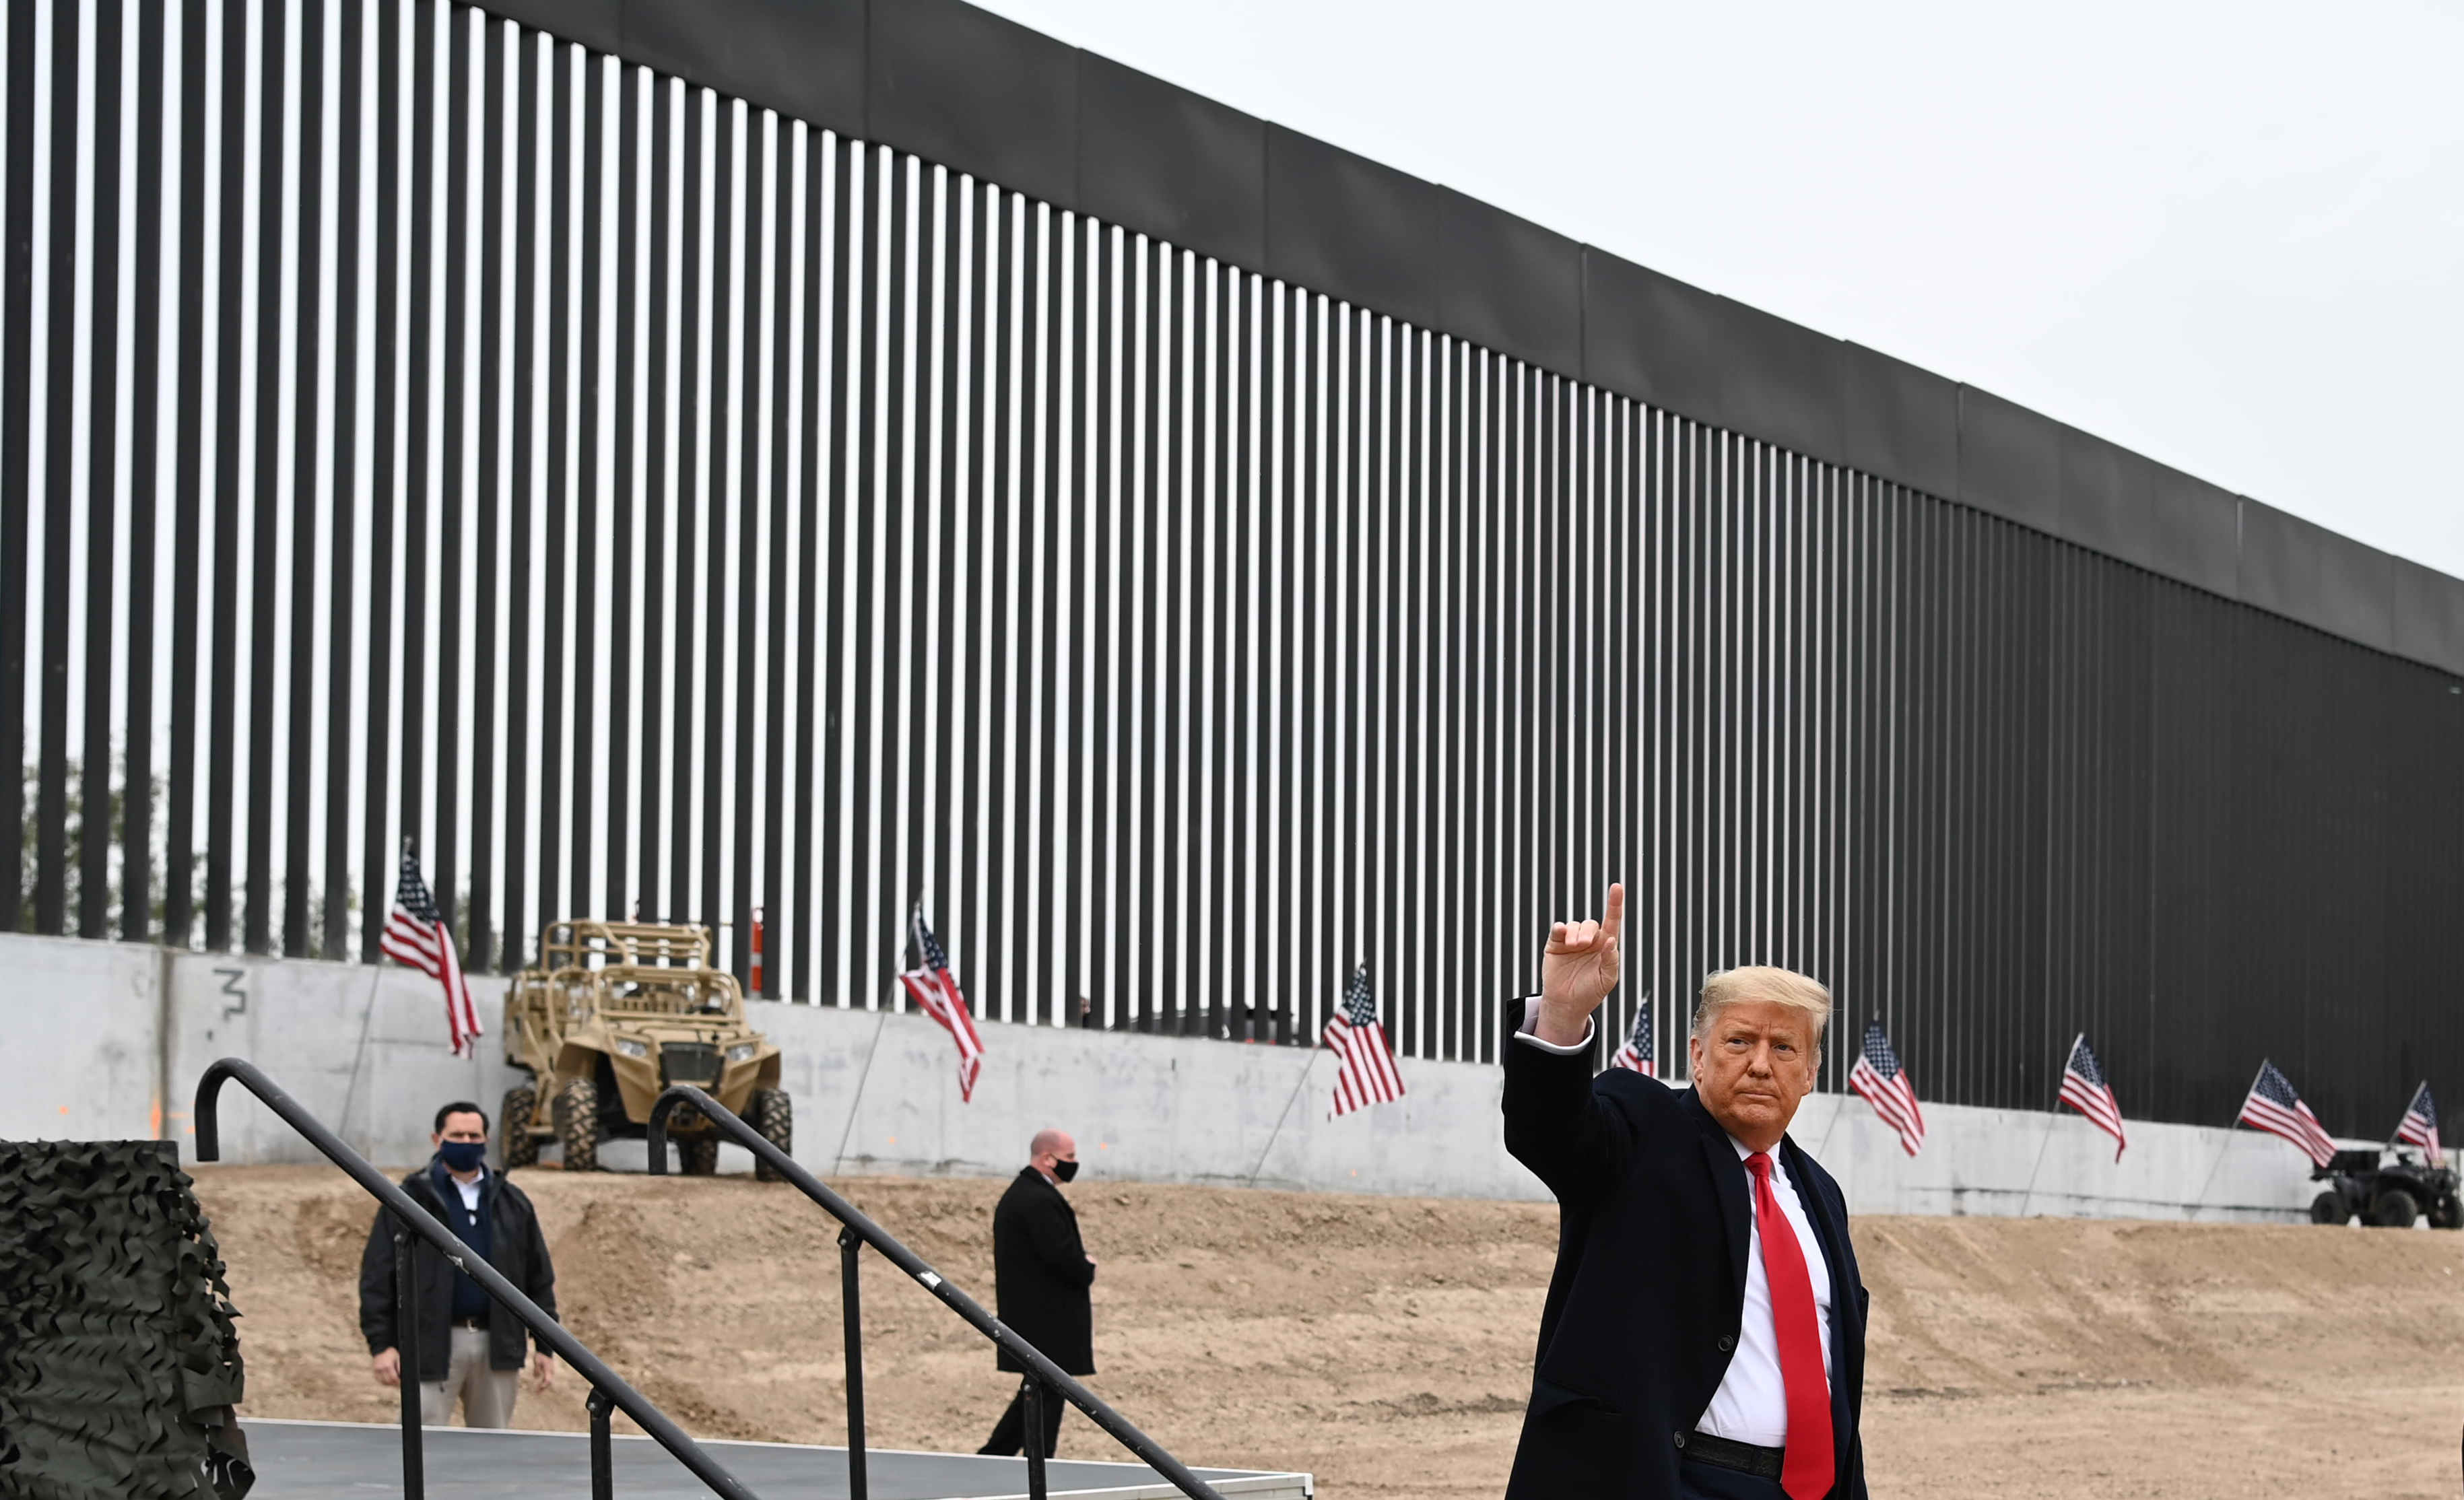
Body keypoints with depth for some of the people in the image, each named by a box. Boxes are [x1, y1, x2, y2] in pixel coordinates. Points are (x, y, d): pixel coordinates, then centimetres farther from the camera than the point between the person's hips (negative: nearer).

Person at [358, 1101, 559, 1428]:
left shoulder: (512, 1203, 12)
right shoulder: (411, 1199, 1)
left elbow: (539, 1278, 15)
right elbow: (377, 1275, -2)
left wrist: (545, 1346, 10)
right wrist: (381, 1344, -9)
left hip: (497, 1347, 4)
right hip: (433, 1345, -4)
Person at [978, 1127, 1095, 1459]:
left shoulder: (1017, 1195, 16)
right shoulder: (1040, 1201, -19)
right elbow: (1062, 1255, -25)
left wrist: (1082, 1265, 7)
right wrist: (1088, 1270, -5)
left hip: (1029, 1317, 10)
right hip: (1048, 1322, -10)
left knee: (1036, 1394, 17)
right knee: (1047, 1398, -3)